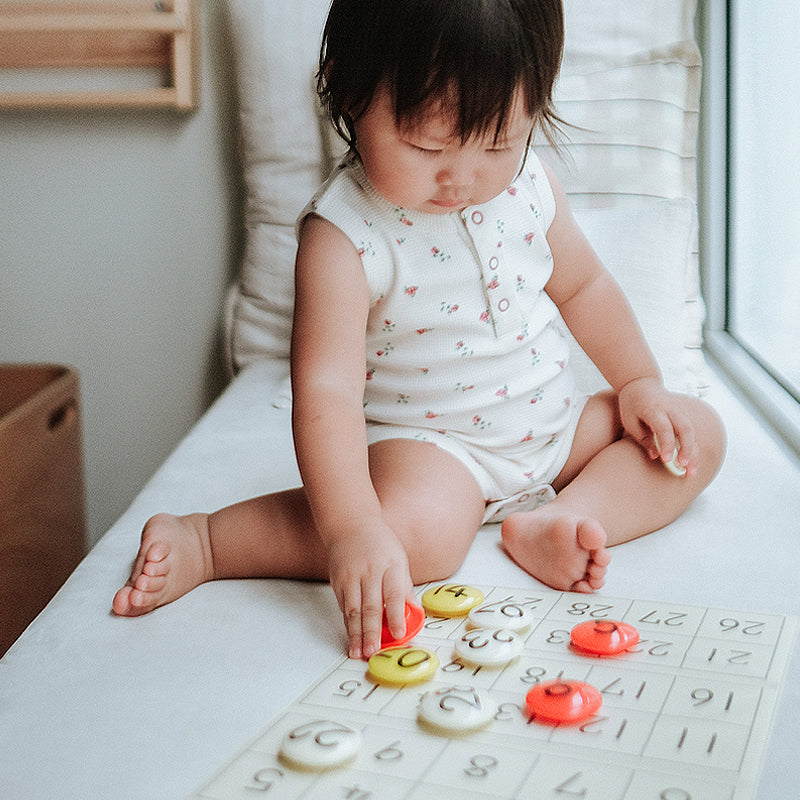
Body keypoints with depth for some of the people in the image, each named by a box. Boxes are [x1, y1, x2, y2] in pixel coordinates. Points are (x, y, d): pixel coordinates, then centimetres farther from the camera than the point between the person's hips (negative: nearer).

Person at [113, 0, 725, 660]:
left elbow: (582, 286, 13)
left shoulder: (528, 184, -4)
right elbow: (326, 389, -33)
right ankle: (204, 542, -19)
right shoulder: (344, 235, -24)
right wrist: (352, 528, -44)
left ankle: (551, 525, -19)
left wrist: (639, 383, 7)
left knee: (700, 432, 1)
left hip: (555, 426, 7)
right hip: (427, 440, -7)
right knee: (421, 528, -37)